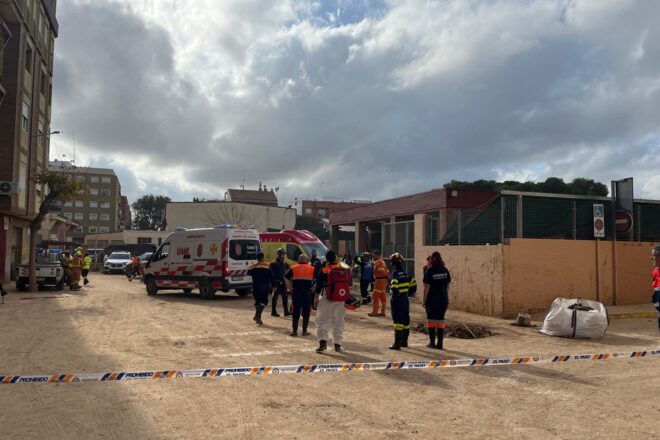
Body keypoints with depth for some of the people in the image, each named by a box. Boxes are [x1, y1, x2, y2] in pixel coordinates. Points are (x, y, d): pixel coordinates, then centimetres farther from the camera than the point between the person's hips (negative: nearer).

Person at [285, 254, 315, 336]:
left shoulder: (293, 268, 7)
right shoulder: (312, 269, 7)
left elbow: (286, 277, -6)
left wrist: (290, 288, -2)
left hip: (296, 292, 0)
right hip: (307, 292, 0)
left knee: (296, 312, 6)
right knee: (306, 312, 8)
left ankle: (294, 331, 8)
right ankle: (304, 331, 12)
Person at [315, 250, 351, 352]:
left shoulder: (324, 271, -8)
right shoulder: (345, 270, 3)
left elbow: (319, 287, -6)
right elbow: (348, 285, 10)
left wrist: (316, 298, 3)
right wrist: (347, 298, 21)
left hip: (327, 299, -3)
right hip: (341, 300, 4)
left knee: (322, 321, 4)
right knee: (339, 322, 14)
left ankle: (323, 342, -12)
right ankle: (338, 344, 16)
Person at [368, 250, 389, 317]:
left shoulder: (378, 262, -13)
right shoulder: (382, 262, 19)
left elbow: (382, 272, -22)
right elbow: (387, 271, 18)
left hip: (379, 280, -10)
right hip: (384, 280, 10)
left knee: (376, 296, -6)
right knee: (383, 297, 10)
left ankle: (375, 312, -5)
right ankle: (382, 312, 13)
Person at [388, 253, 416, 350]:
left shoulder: (395, 273, -13)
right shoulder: (405, 273, 10)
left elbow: (394, 286, -25)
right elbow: (413, 284, 15)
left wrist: (395, 295, -12)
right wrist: (409, 294, 20)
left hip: (397, 300, -8)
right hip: (405, 300, 8)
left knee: (398, 321, -7)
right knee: (406, 321, 15)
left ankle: (397, 344, -7)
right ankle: (404, 342, 26)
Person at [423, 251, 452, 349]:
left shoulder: (429, 271, -11)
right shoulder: (445, 270, 2)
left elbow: (427, 287, -11)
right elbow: (448, 286, 6)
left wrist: (424, 300, -4)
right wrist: (447, 299, 15)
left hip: (432, 298, -3)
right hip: (443, 298, 4)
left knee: (431, 319, 8)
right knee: (441, 319, 8)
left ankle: (432, 342, 13)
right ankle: (440, 343, 9)